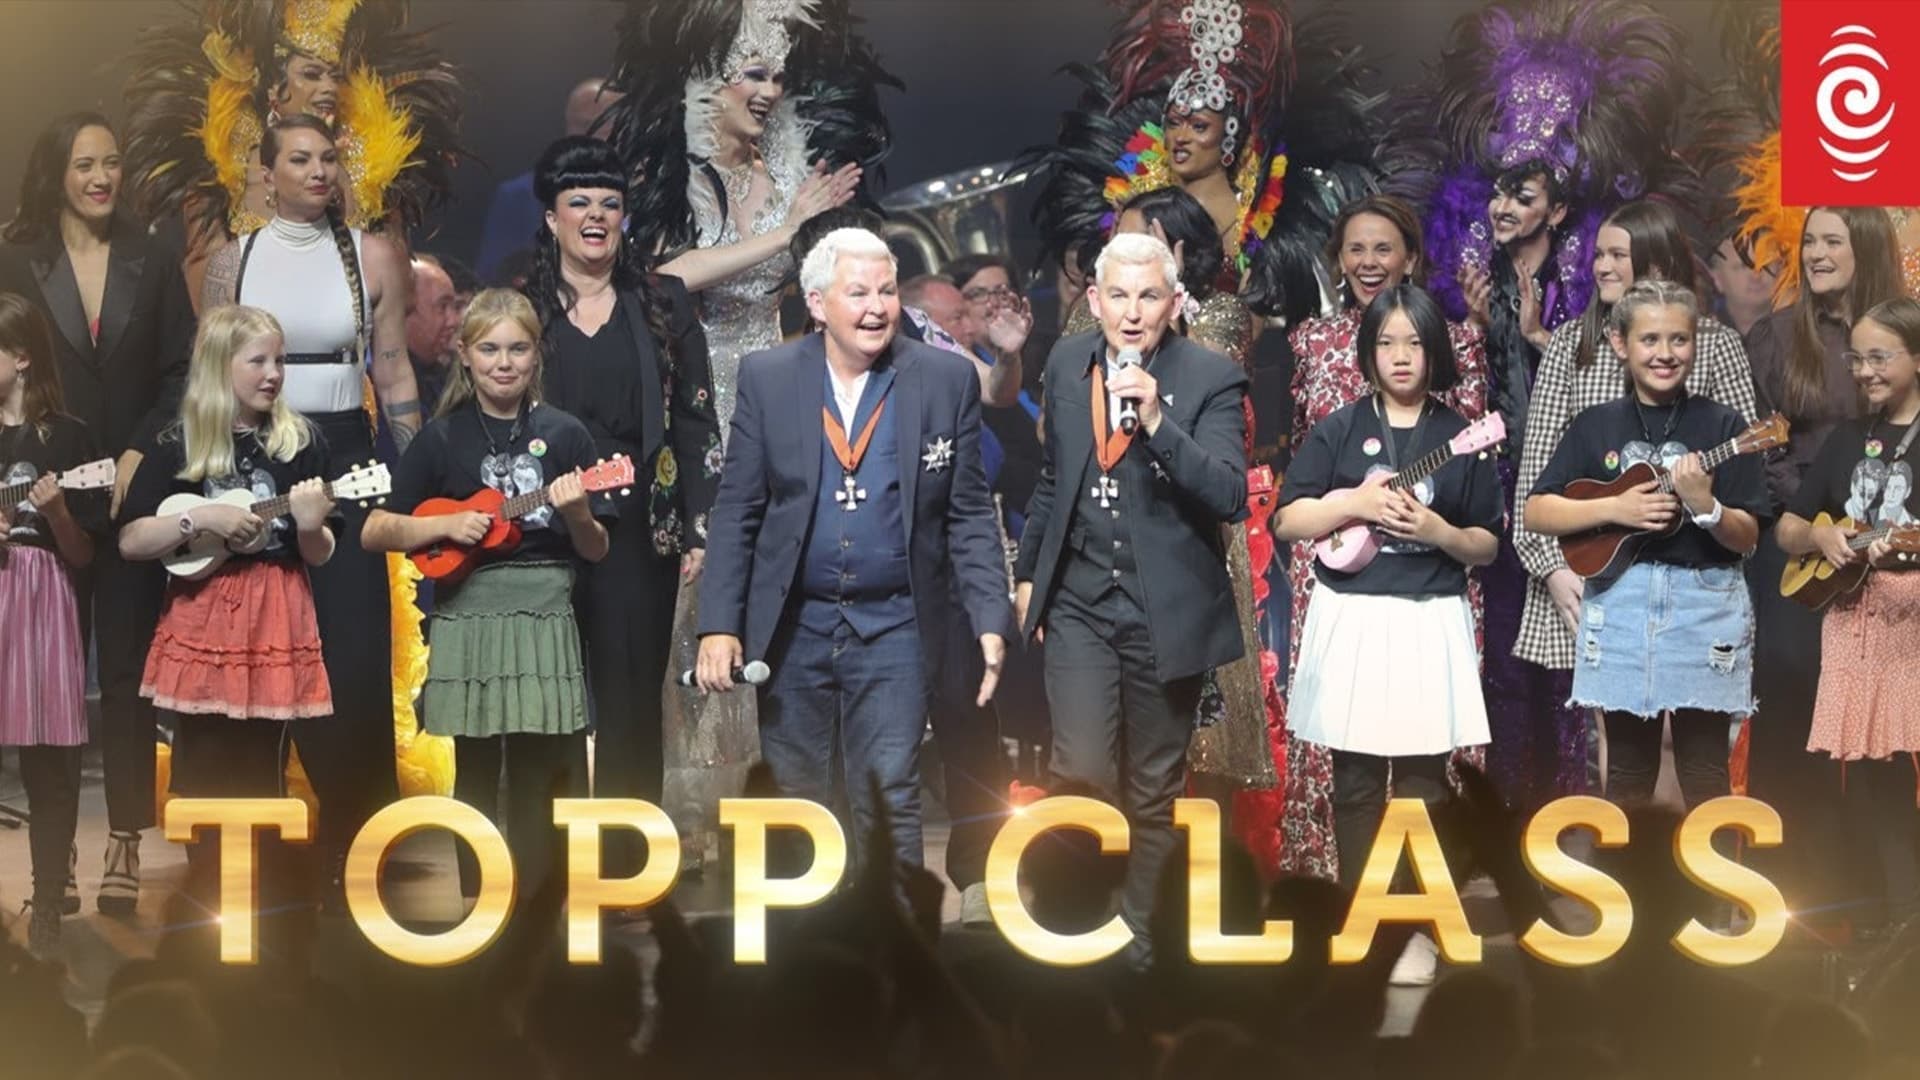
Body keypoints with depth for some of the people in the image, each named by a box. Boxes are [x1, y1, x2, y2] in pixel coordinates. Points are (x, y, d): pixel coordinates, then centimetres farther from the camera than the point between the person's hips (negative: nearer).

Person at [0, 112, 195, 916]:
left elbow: (181, 373, 5)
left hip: (133, 493, 1)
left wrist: (141, 456, -8)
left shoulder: (152, 266, 9)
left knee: (127, 666, 1)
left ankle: (126, 842, 6)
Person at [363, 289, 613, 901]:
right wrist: (446, 526, -11)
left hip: (544, 623, 0)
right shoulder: (443, 437, 3)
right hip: (467, 625, 0)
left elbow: (596, 551, 7)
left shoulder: (564, 435, 4)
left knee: (539, 781, 0)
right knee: (475, 777, 6)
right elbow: (373, 533, 4)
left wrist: (576, 514, -14)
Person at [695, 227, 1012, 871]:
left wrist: (991, 620, -9)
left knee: (890, 804, -3)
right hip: (790, 626, 2)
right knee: (795, 804, 11)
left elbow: (970, 515, 0)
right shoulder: (766, 378, -1)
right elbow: (736, 511, 0)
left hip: (893, 629, -1)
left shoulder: (948, 379, -2)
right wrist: (719, 624, -7)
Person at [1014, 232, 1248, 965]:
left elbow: (1231, 497, -21)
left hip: (1167, 609, -2)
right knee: (1082, 772, -10)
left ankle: (1137, 925, 28)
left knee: (1154, 788, 10)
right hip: (1080, 602, 2)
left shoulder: (1211, 379, -9)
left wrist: (1157, 422, -30)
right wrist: (1027, 569, 20)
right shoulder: (1067, 363, 4)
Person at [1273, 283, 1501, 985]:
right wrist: (1354, 504, -14)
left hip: (1430, 621, 0)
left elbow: (1489, 546, 6)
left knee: (1421, 776, 1)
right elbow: (1286, 522, 0)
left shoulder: (1459, 436, 5)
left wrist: (1438, 531, -13)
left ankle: (1417, 927, 10)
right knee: (1355, 777, 5)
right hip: (1350, 619, 0)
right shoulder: (1339, 429, 4)